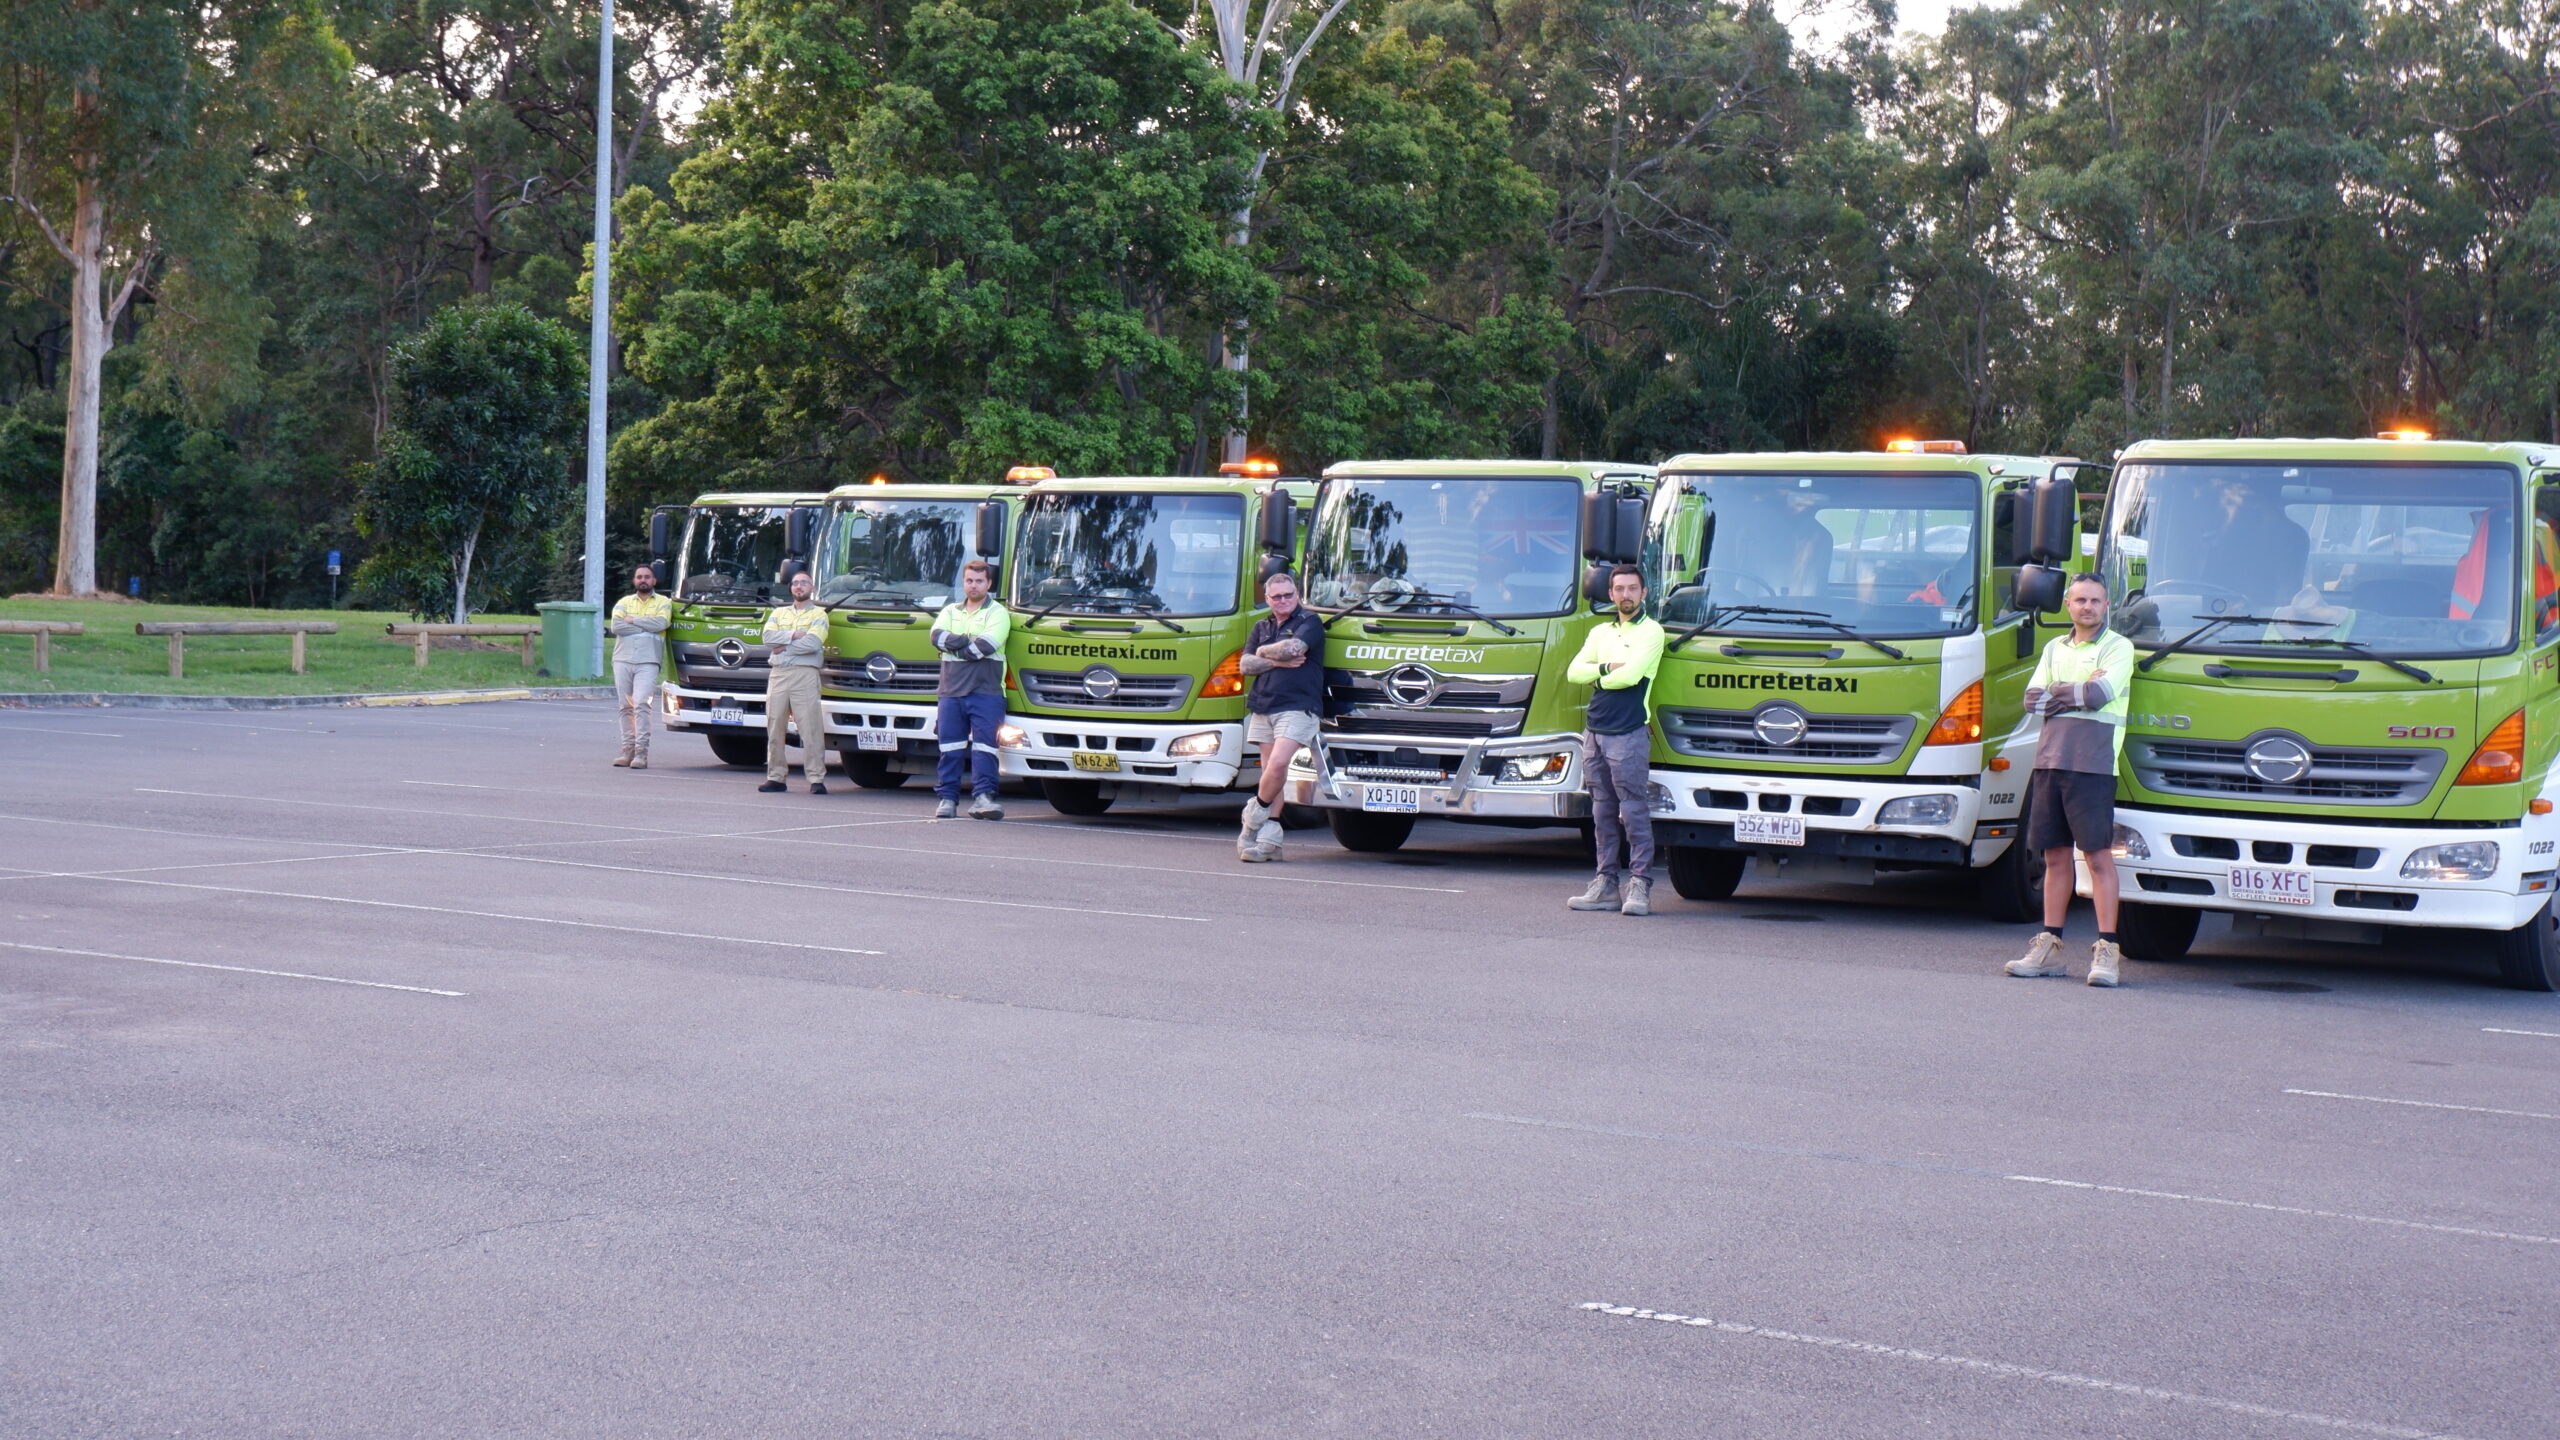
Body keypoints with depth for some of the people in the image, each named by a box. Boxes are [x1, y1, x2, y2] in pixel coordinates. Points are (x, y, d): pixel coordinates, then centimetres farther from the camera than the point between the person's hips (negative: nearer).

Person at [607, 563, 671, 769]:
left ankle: (641, 753, -17)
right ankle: (628, 750, 6)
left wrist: (633, 620, -1)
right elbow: (616, 626, -1)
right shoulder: (624, 602, 18)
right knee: (626, 707, 3)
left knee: (641, 704, -15)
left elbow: (661, 623, -9)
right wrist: (646, 627, -3)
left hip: (648, 661, -3)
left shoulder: (663, 603, 12)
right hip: (623, 659, 3)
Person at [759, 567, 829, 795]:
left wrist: (783, 646, -5)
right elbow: (768, 636, 2)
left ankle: (817, 779, -11)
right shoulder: (778, 613, 21)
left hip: (805, 674, -4)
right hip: (778, 674, 4)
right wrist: (795, 635, -8)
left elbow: (813, 643, -9)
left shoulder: (818, 614, 9)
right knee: (775, 727, 2)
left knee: (811, 727, -10)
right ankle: (776, 777, 8)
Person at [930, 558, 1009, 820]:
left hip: (986, 691, -4)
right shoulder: (950, 611, 20)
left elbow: (987, 645, -12)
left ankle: (983, 796, -14)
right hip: (950, 689, 4)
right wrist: (968, 641, -10)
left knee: (984, 745, -10)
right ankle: (946, 798, 6)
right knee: (950, 746, 3)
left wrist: (954, 645, -4)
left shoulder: (997, 613, 5)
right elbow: (937, 636, 0)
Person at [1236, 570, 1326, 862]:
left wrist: (1264, 652, 1)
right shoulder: (1262, 627, 19)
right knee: (1271, 769, 4)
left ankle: (1255, 814, 0)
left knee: (1278, 764, -20)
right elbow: (1245, 665, 8)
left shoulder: (1309, 622, 3)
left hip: (1297, 706, -5)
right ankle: (1269, 838, 5)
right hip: (1262, 707, 5)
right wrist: (1278, 661, -6)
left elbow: (1294, 647, -17)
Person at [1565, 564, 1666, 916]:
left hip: (1629, 732, -7)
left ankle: (1640, 886, -7)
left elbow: (1631, 675, -14)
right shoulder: (1600, 632, 19)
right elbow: (1574, 672, 8)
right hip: (1595, 730, 7)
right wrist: (1607, 668, -8)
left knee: (1634, 810, -8)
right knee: (1603, 811, 8)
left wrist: (1597, 677, 1)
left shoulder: (1650, 631, -1)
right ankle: (1606, 884, 12)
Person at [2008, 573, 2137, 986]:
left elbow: (2101, 693, -13)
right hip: (2050, 759, 5)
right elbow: (2031, 699, 8)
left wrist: (2057, 693, 0)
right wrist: (2077, 691, -3)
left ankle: (2107, 949, -7)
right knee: (2055, 856, 8)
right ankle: (2049, 947, 12)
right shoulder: (2055, 648, 20)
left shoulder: (2118, 647, 4)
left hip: (2092, 763, -5)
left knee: (2099, 855, -7)